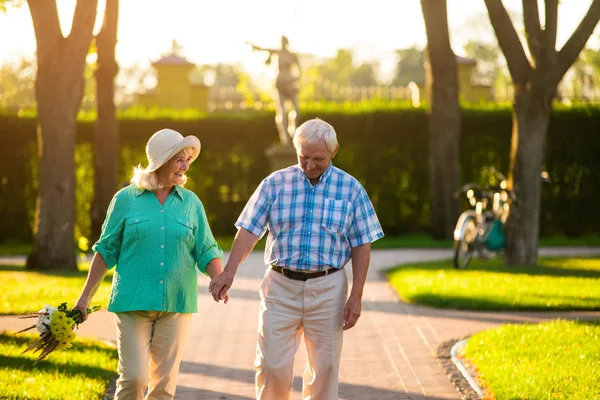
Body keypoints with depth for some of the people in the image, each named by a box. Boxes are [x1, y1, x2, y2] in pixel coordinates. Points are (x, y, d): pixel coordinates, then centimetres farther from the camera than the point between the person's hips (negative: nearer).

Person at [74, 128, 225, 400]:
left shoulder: (191, 203, 8)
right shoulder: (126, 200, 2)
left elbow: (207, 251, 6)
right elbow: (106, 250, 6)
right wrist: (85, 296, 4)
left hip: (176, 305, 2)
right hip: (133, 303, -2)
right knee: (134, 377, -11)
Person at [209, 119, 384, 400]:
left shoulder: (350, 189, 2)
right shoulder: (275, 184, 2)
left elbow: (361, 247, 2)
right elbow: (249, 230, -4)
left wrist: (356, 297, -4)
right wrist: (229, 272, -18)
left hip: (327, 289, 0)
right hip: (280, 286, 0)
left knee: (324, 369, 4)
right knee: (272, 366, -1)